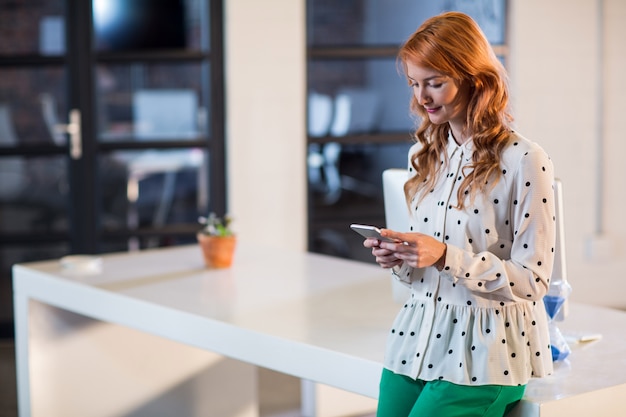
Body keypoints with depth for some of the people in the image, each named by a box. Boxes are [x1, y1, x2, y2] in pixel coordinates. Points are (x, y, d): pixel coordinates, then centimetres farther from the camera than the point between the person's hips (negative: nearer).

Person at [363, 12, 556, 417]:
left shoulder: (526, 161, -12)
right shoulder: (423, 155, 10)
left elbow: (532, 280, -13)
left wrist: (446, 256, -22)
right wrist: (400, 260, -5)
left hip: (485, 352, -6)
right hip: (419, 336, 6)